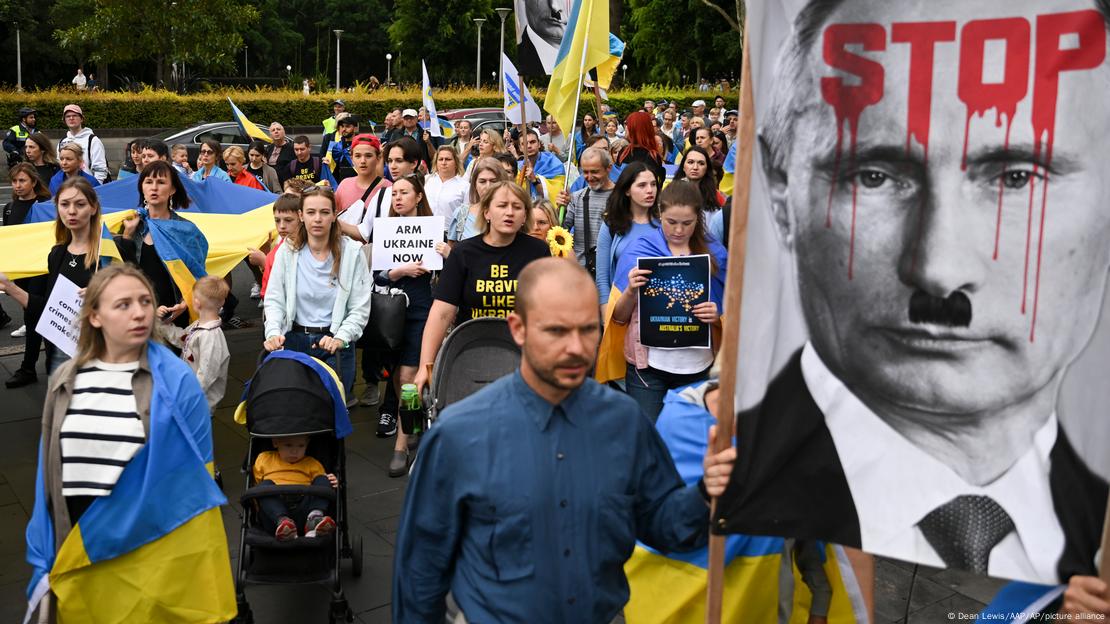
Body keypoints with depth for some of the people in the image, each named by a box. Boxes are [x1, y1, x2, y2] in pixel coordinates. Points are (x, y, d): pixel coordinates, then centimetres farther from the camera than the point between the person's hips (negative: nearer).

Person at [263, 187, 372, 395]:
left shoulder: (351, 252, -4)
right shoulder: (287, 251, 2)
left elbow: (360, 309, -4)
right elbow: (274, 300, 4)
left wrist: (340, 339, -17)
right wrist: (273, 333, -13)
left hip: (335, 344, -1)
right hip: (294, 340, 2)